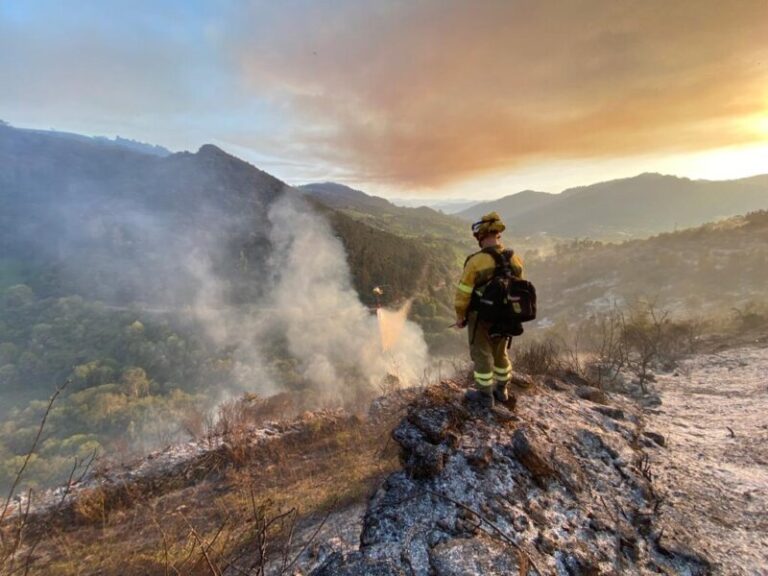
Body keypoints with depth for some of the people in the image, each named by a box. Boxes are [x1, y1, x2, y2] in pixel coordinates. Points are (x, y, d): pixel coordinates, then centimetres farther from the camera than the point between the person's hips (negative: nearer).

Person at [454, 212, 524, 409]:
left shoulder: (476, 261, -23)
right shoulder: (515, 259, -5)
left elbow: (463, 292, -18)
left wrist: (460, 315, -3)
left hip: (480, 317, -6)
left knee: (482, 355, 10)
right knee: (500, 353, 22)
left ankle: (485, 395, 22)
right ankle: (501, 390, 37)